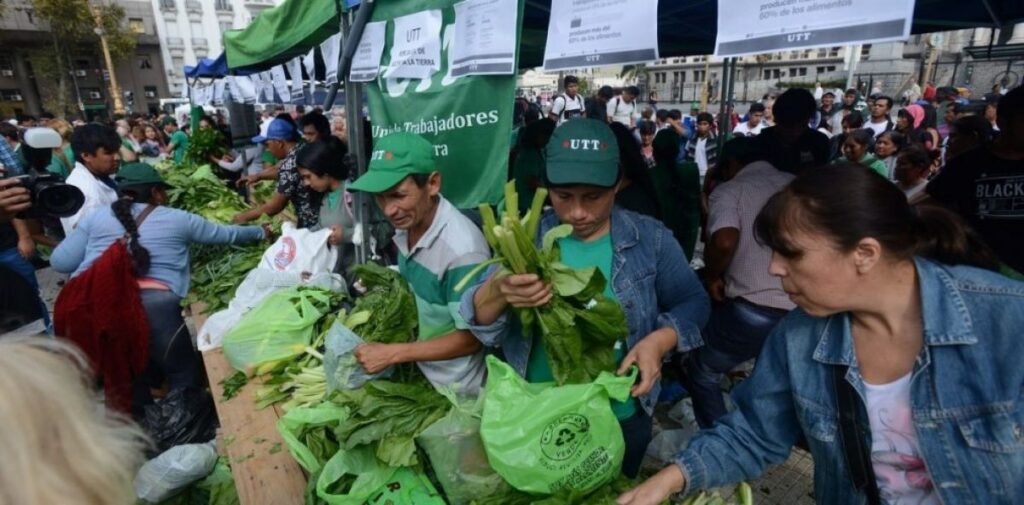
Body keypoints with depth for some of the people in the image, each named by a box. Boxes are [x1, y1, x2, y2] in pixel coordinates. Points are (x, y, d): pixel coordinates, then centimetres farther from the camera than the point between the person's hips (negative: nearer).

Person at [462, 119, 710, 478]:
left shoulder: (651, 239, -9)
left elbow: (693, 303, -1)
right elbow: (478, 318, -16)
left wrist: (659, 340, -22)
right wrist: (498, 292, -40)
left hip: (621, 420, 1)